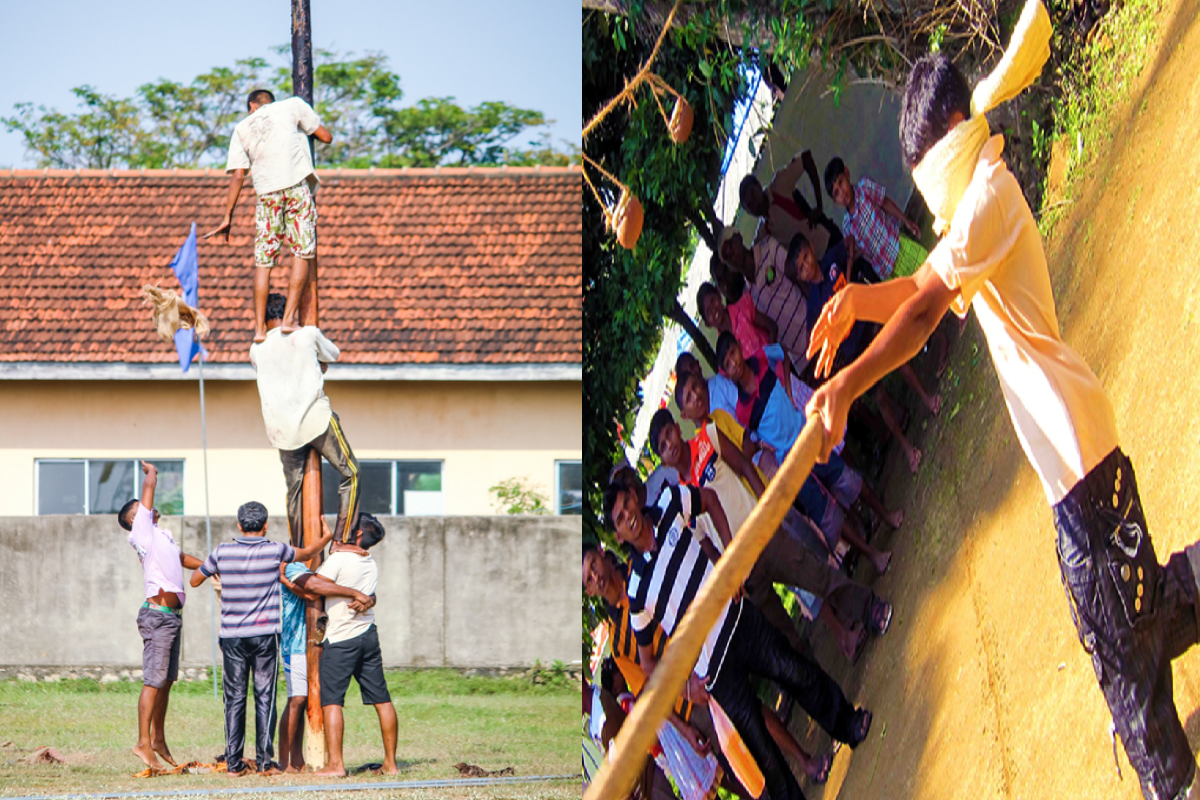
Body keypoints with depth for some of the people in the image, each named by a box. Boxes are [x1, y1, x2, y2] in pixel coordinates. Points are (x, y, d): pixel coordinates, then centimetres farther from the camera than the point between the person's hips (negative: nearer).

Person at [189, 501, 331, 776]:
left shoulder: (222, 552, -1)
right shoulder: (274, 550, -3)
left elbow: (195, 580, 13)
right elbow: (306, 554, 17)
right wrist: (327, 537, 35)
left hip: (232, 637, 1)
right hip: (265, 636, -1)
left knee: (234, 699, 5)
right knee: (264, 697, 3)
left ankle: (233, 763, 3)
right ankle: (264, 761, 0)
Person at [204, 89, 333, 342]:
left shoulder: (242, 129, 18)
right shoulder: (292, 106, 14)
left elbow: (237, 176, 12)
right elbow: (326, 137, 16)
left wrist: (228, 217, 14)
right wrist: (307, 131, 38)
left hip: (266, 194, 2)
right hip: (297, 186, -2)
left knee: (263, 261, 5)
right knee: (302, 254, 2)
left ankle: (260, 328, 2)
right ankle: (290, 318, -7)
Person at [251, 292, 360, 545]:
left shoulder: (257, 349, 6)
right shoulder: (308, 334, 0)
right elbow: (333, 354, 18)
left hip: (282, 427, 4)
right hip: (315, 418, -3)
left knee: (294, 487, 11)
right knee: (350, 472, 7)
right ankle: (342, 540, -3)